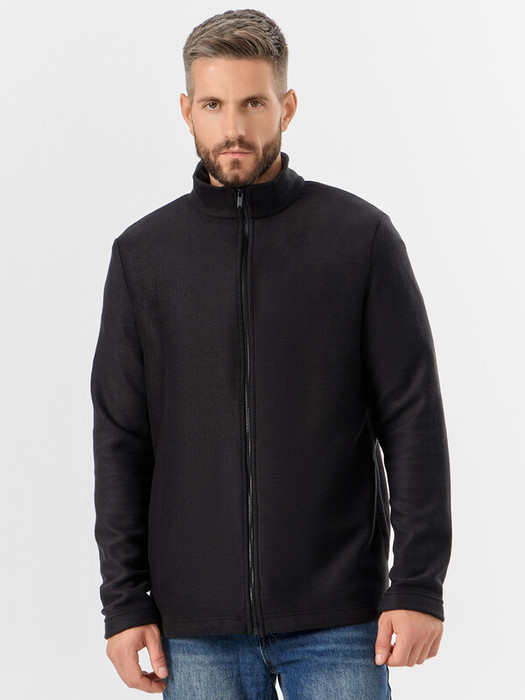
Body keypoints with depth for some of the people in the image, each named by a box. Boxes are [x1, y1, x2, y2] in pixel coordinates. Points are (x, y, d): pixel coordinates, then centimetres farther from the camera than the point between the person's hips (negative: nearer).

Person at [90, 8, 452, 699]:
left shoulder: (361, 235, 0)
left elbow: (414, 420, -1)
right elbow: (120, 441, 6)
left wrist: (418, 585, -6)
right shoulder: (144, 253, 6)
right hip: (196, 626, 2)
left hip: (338, 620, -1)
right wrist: (125, 603, 1)